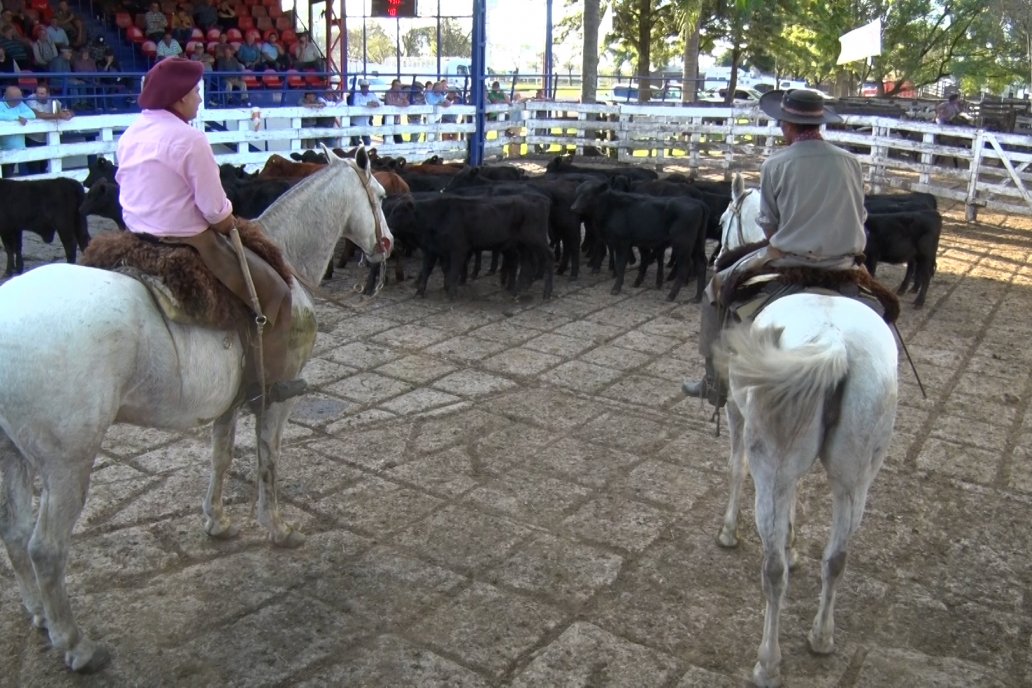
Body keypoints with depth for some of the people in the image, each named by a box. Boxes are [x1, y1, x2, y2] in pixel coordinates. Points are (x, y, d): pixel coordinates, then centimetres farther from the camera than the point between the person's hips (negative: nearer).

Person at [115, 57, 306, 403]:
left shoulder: (130, 135, 7)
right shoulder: (189, 139, -19)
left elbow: (129, 189, 14)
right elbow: (215, 209, -20)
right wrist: (228, 221, 2)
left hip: (139, 240, 10)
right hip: (188, 243, -10)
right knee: (274, 292, 1)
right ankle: (266, 382, 4)